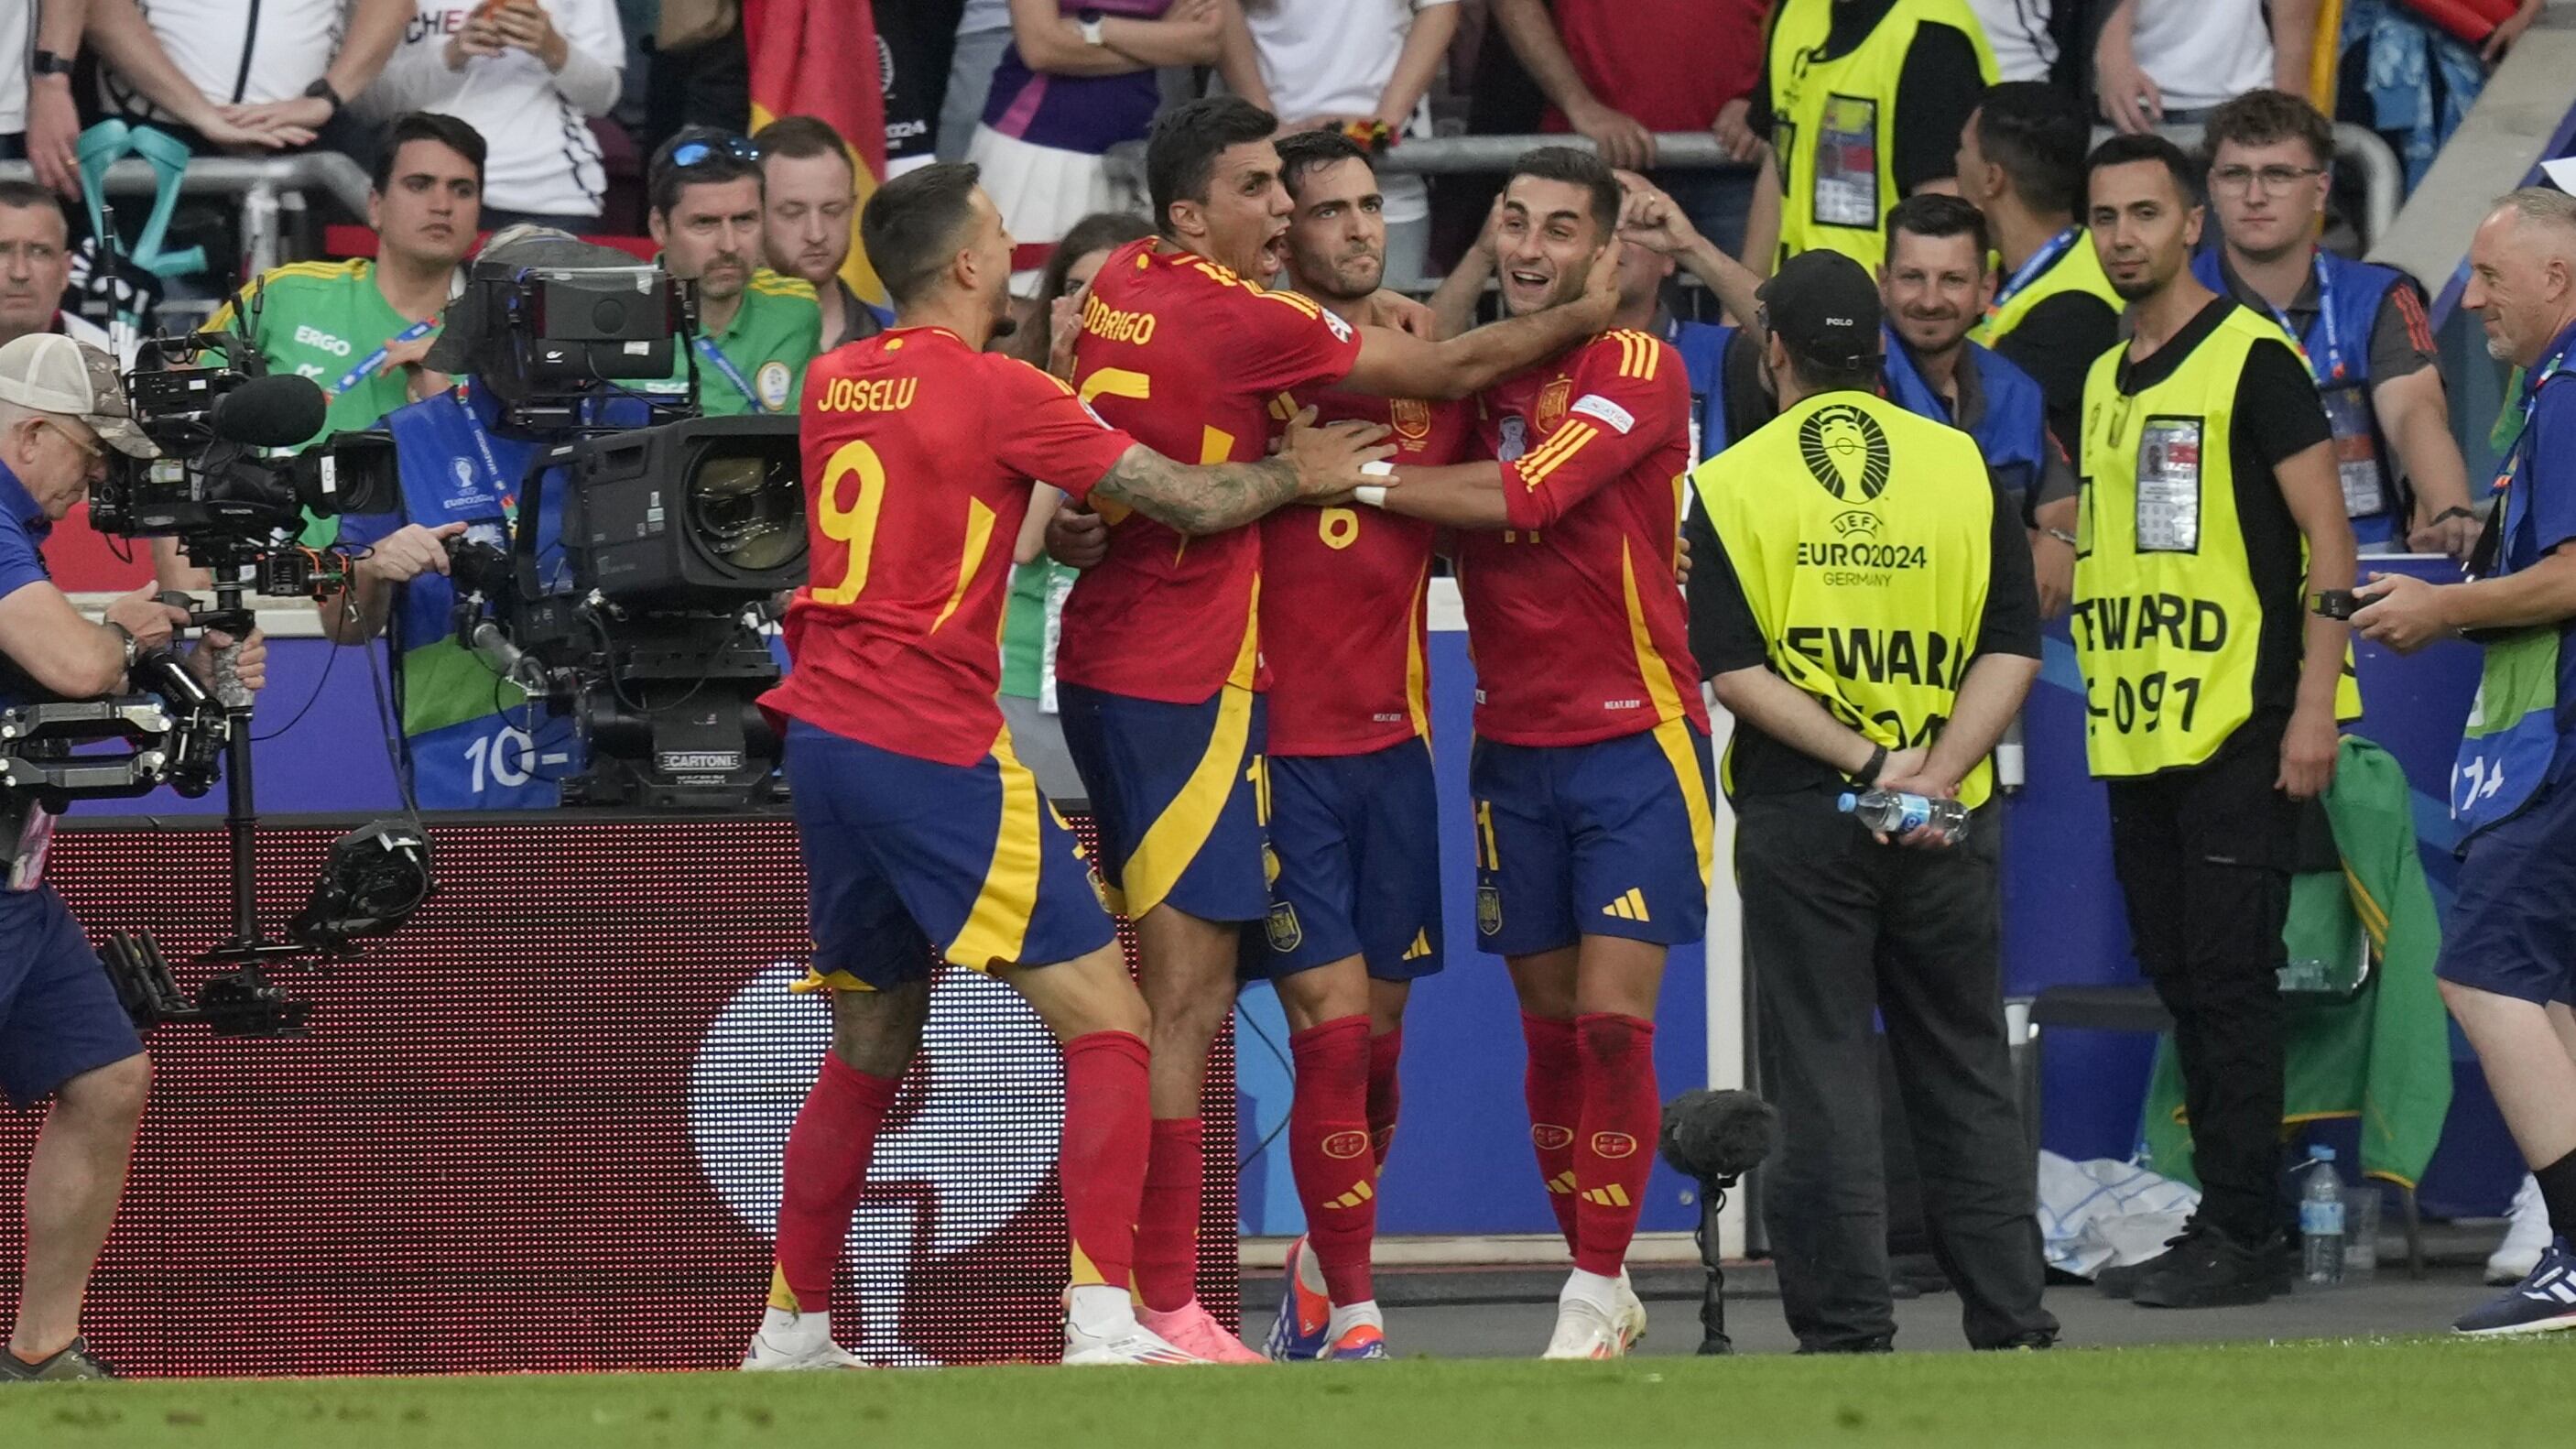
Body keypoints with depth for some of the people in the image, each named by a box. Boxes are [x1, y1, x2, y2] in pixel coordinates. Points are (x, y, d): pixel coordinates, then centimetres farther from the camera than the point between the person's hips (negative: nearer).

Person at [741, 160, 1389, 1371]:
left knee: (870, 1048, 20)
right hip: (935, 748, -7)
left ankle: (789, 1331, 22)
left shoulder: (836, 382, 11)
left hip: (824, 734, 8)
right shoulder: (997, 393, -8)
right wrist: (1298, 472, 15)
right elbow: (1191, 502, -3)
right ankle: (1103, 1325, -19)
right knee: (1106, 1024, -6)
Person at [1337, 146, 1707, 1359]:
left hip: (1635, 736, -5)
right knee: (1550, 1029, 6)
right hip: (1513, 746, 5)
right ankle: (1594, 1287, 16)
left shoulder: (1638, 371, -9)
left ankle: (1597, 1294, -4)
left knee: (1613, 1019, -10)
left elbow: (1524, 497, -21)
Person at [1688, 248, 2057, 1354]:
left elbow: (1734, 668, -10)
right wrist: (1936, 773, -11)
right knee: (1966, 1074, 11)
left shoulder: (1732, 484, -2)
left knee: (1822, 1076, 2)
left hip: (1799, 812, -2)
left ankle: (1848, 1331, -1)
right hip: (1950, 824, 2)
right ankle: (2011, 1324, 11)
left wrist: (1865, 762, -14)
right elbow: (2011, 649, -5)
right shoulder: (1964, 467, 3)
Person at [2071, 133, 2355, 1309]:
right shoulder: (2104, 381, 16)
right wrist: (2100, 704, 17)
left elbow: (2327, 538, -10)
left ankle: (2243, 1234, -6)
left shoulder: (2251, 360, -7)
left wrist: (2312, 706, -16)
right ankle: (2218, 1217, 14)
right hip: (2136, 735, 8)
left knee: (2229, 979, -8)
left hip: (2236, 730, -8)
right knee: (2179, 982, 9)